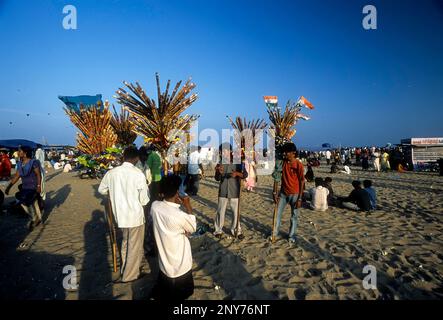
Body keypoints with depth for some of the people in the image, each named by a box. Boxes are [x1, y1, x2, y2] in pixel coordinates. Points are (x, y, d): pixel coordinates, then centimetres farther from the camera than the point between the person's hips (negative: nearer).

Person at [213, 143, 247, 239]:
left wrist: (237, 173, -24)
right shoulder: (220, 163, 1)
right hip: (223, 192, 1)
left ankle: (236, 230, 22)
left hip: (234, 192, -1)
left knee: (236, 212, 6)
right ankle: (218, 230, 20)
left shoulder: (238, 162, -4)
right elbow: (217, 179, 4)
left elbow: (245, 175, -5)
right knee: (220, 211, 5)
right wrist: (218, 172, -18)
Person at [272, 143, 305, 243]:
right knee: (277, 213, 8)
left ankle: (292, 236, 26)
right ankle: (274, 233, 23)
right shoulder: (283, 161, -3)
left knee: (293, 217, 10)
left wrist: (300, 199, -13)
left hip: (294, 194, -4)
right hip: (283, 193, 5)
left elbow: (302, 182, -13)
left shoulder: (299, 165, -17)